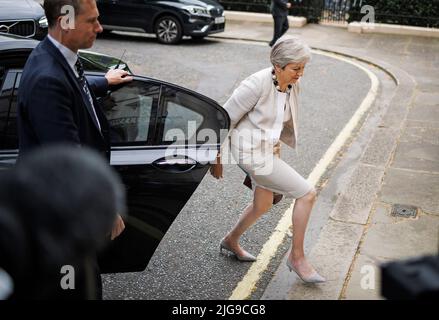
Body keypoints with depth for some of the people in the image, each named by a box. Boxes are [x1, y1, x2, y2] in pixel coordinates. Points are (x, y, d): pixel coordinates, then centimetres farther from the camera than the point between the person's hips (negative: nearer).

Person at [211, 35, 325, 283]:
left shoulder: (293, 85, -2)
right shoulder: (256, 84, -24)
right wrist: (216, 158, -7)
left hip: (269, 149, 9)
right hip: (252, 153, -8)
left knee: (263, 206, 24)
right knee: (307, 194, -10)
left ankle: (231, 241, 49)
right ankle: (297, 257, 7)